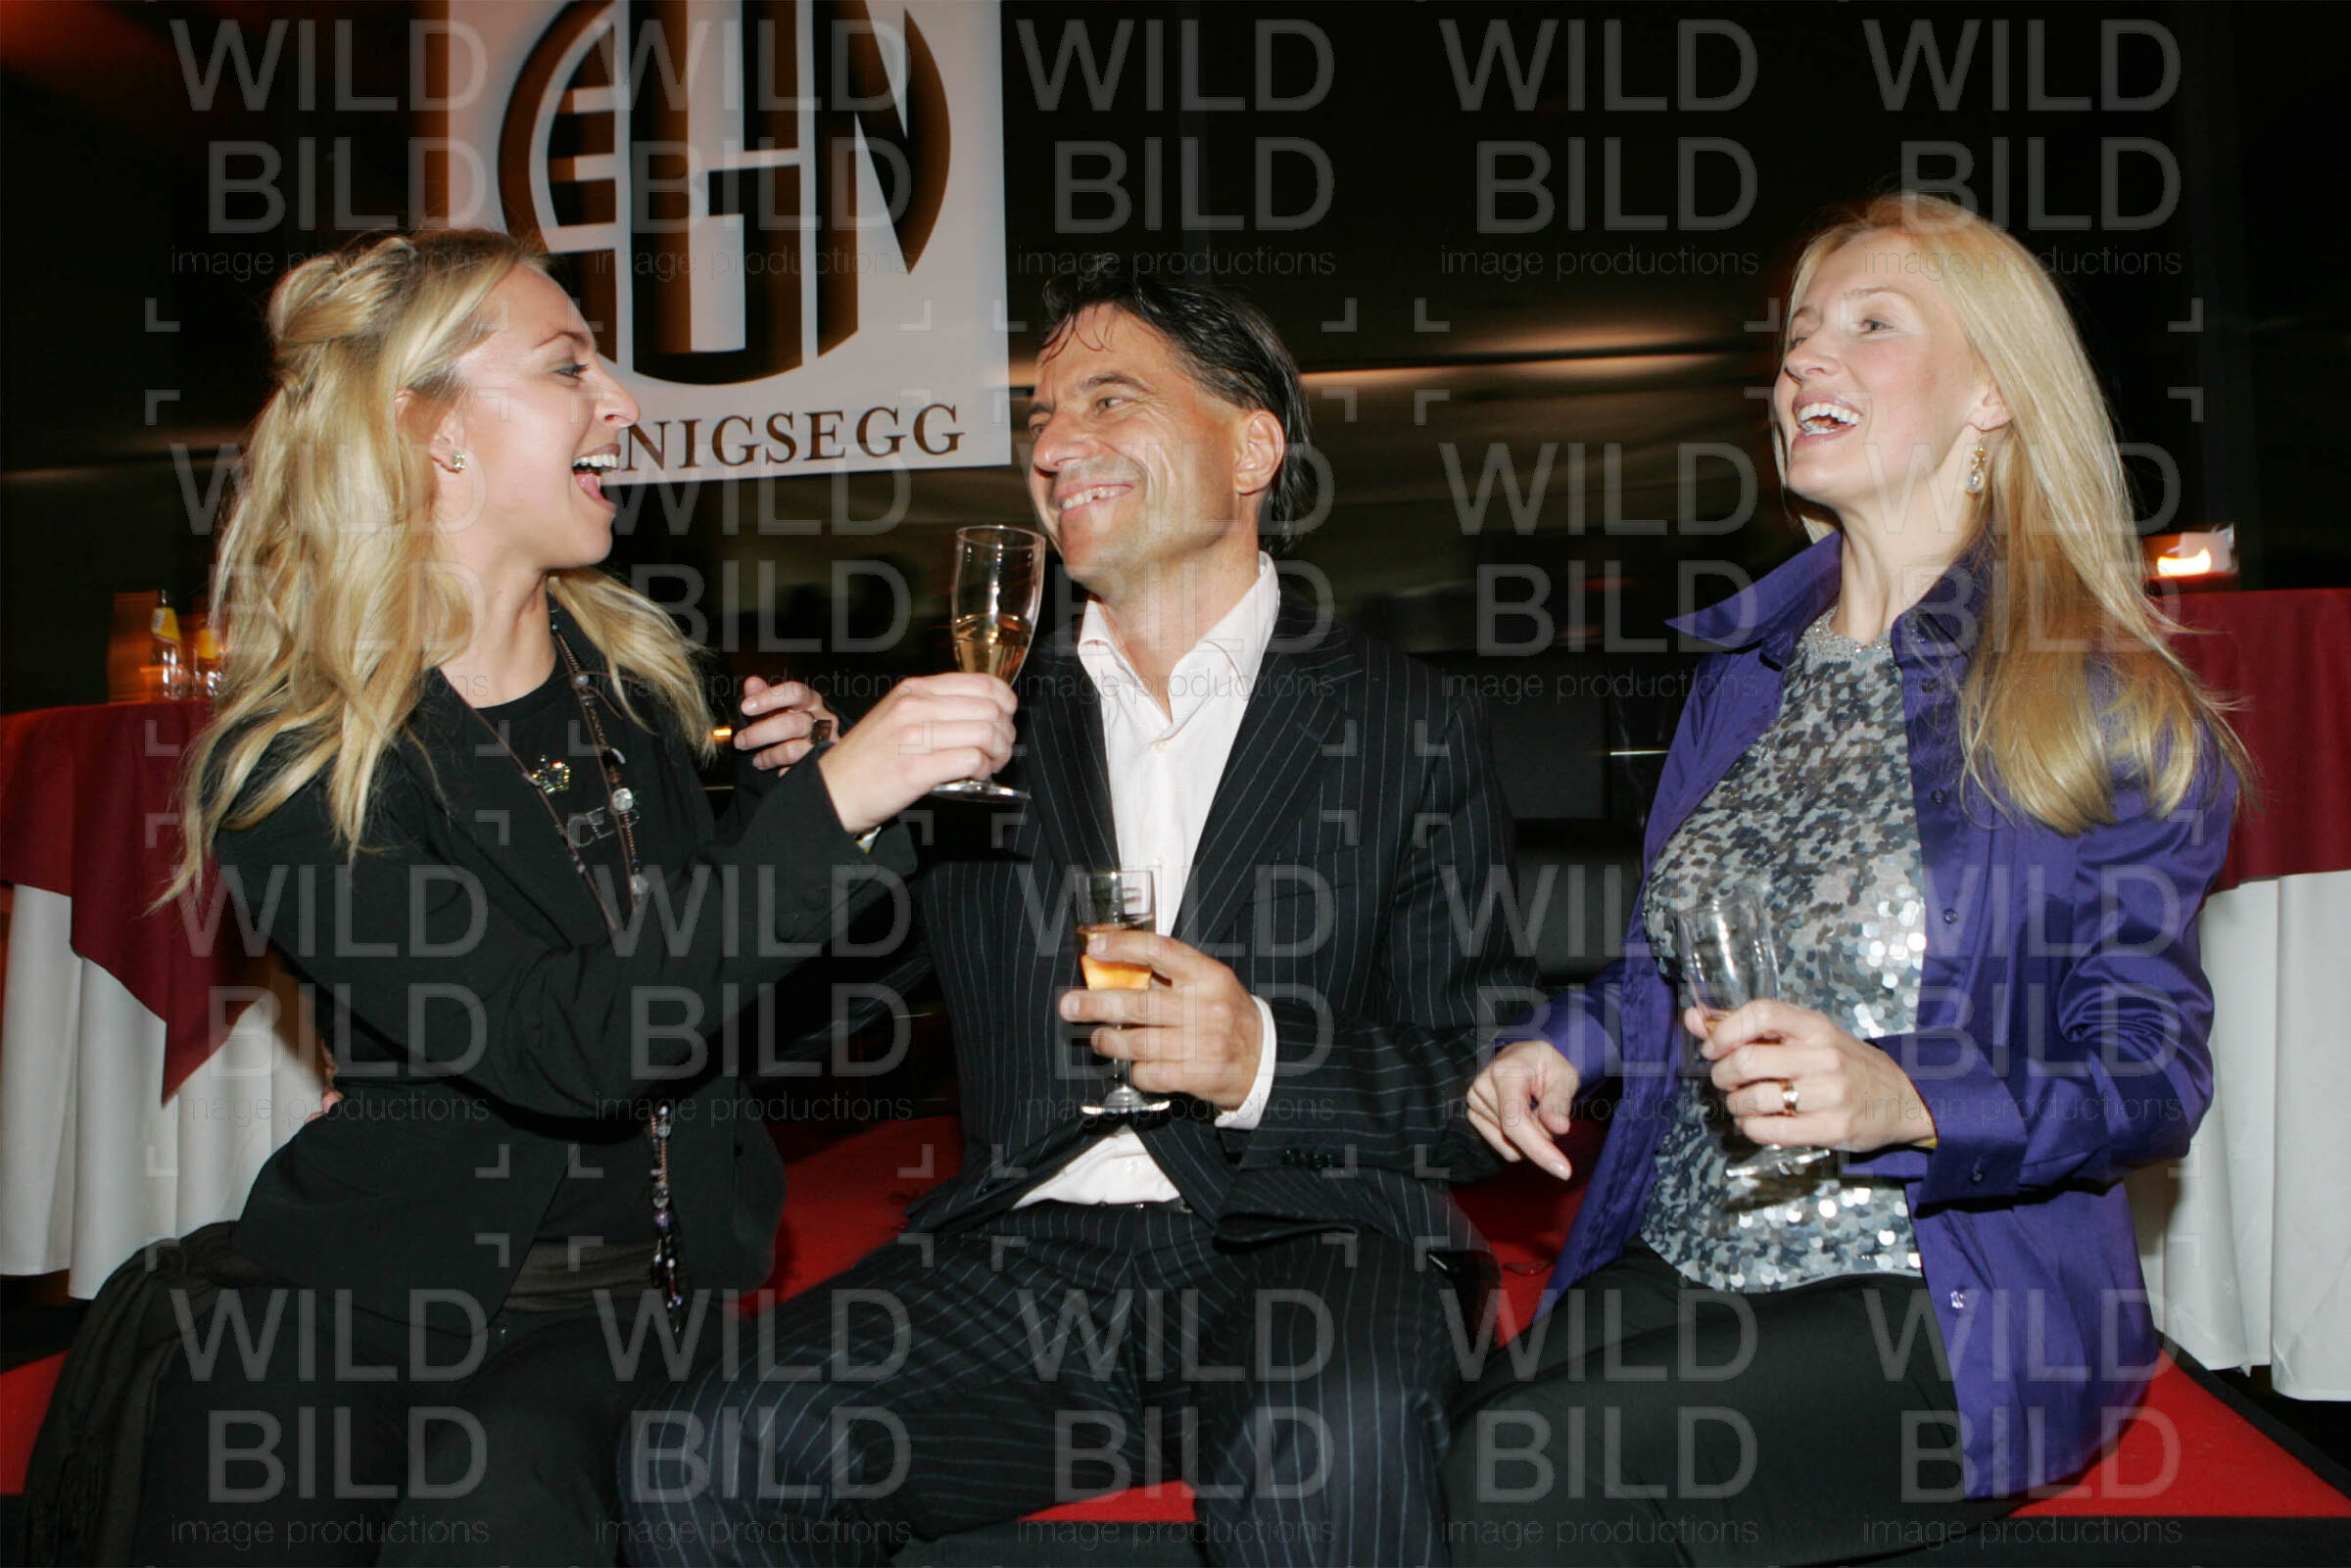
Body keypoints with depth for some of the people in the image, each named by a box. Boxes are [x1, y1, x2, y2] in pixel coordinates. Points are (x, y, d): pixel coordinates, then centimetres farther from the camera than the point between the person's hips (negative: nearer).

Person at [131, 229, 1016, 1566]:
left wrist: (773, 785, 1)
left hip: (651, 1269, 2)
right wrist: (827, 802, -33)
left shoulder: (634, 674, 5)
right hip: (386, 1292, -2)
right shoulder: (289, 772, -11)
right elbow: (571, 1049, -25)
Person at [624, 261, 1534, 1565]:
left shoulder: (1410, 725, 8)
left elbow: (1488, 1072, 3)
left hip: (1298, 1241, -2)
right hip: (1021, 1253, 3)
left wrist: (1269, 1062, -15)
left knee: (1328, 1452, -35)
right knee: (697, 1455, -22)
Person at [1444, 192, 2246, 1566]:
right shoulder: (1747, 669, 14)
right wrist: (1570, 1046, 2)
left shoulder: (2109, 712, -3)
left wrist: (1906, 1104, -23)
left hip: (1952, 1314, -4)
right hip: (1675, 1274, 5)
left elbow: (2149, 1072, -5)